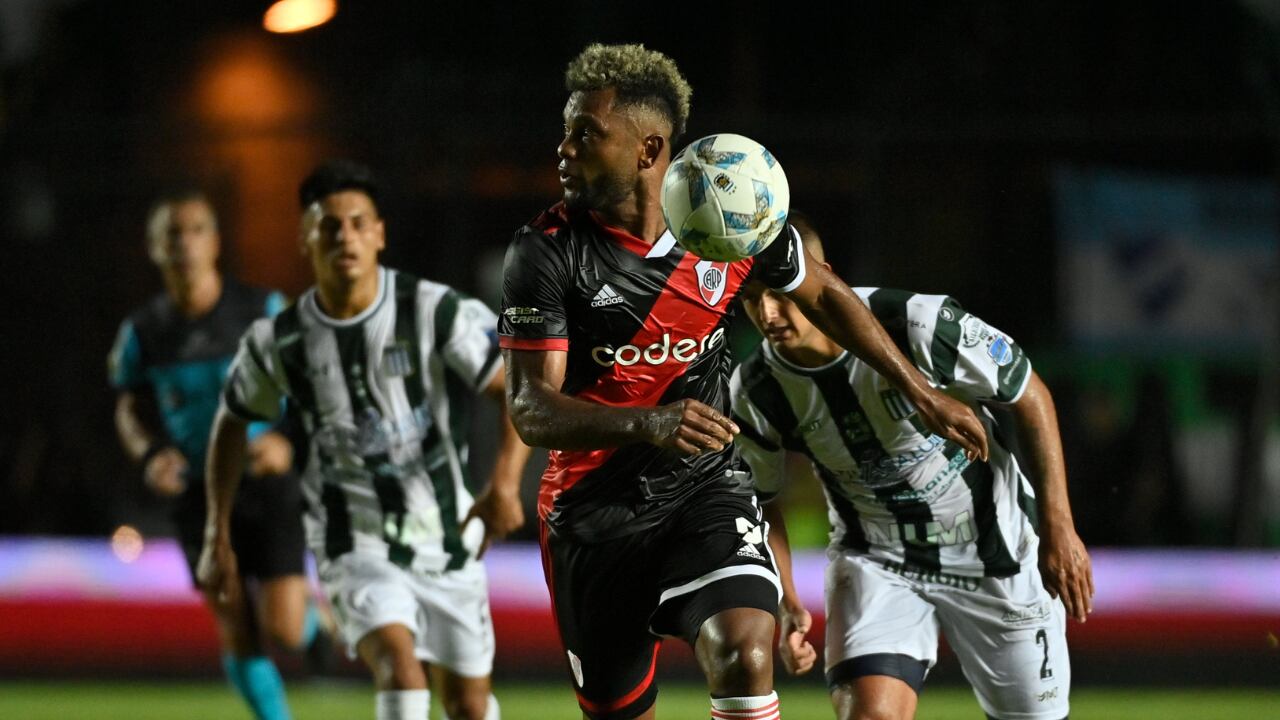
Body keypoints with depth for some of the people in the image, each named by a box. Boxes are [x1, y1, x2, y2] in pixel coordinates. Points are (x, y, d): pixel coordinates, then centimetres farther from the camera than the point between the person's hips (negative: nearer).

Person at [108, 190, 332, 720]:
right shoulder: (143, 332, -2)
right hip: (199, 493, 2)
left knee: (284, 630, -9)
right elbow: (130, 411, 10)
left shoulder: (263, 312, -9)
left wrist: (288, 440, -23)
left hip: (268, 483, -2)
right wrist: (151, 456, -11)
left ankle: (312, 611, 28)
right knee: (237, 633, -1)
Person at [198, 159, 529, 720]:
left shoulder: (436, 312, -12)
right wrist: (218, 535, 12)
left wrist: (505, 483, -27)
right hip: (357, 548, -1)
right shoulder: (278, 342, -5)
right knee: (398, 662, -28)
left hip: (448, 541, 1)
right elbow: (232, 421, 13)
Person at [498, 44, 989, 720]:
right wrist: (647, 422, -38)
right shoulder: (545, 252, -14)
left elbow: (823, 294, 13)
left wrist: (921, 392, 17)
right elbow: (531, 410, -20)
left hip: (705, 488, 0)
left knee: (745, 659, -25)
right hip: (592, 507, 0)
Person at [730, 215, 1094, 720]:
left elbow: (1030, 398, -11)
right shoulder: (755, 394, -15)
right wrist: (786, 605, -6)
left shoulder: (920, 326, -26)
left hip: (996, 548, -1)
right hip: (875, 560, 1)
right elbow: (759, 503, 4)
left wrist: (1058, 528, -11)